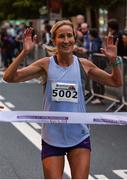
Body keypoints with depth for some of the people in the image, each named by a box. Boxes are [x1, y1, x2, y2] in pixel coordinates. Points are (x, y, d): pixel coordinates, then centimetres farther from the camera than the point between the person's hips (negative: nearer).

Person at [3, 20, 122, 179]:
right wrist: (24, 52, -24)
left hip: (79, 137, 1)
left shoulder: (83, 65, -1)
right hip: (52, 138, -1)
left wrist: (114, 60, -8)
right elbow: (9, 77, -13)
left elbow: (116, 82, 9)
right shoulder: (45, 64, -6)